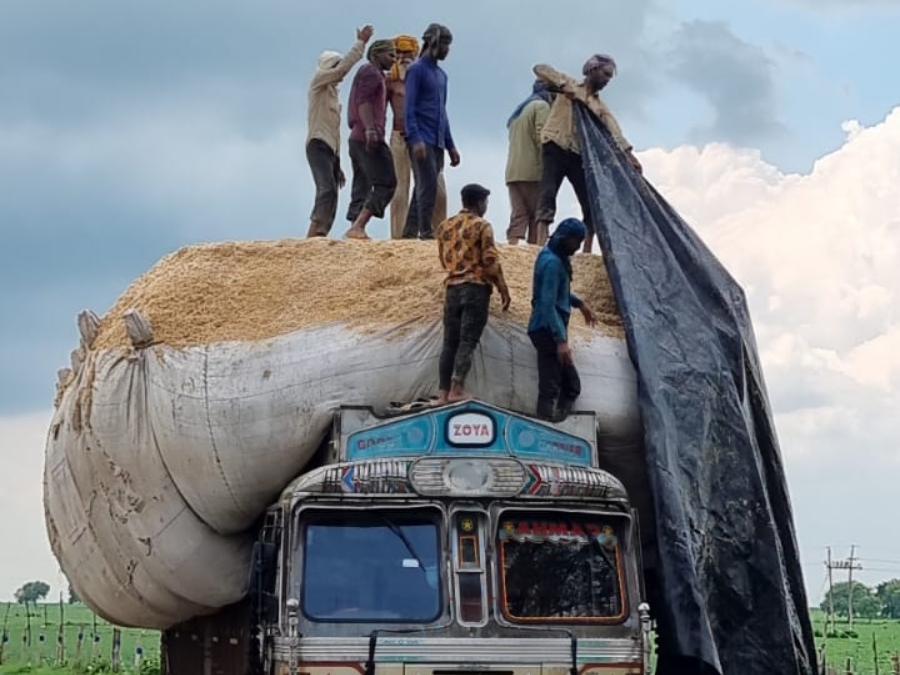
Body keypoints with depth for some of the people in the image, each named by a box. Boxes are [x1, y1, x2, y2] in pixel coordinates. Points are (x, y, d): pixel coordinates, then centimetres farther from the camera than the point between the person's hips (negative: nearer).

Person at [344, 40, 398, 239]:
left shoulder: (376, 74, 28)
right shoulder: (371, 72, -3)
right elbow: (363, 100, -18)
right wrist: (369, 129, -28)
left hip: (357, 138, 10)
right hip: (369, 138, -10)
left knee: (362, 189, 6)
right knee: (386, 183, -14)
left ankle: (356, 227, 1)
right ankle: (357, 226, -23)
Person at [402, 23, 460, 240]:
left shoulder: (441, 75, 20)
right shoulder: (416, 70, -4)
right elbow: (409, 108, -11)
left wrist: (450, 145, 21)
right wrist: (415, 139, -22)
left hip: (438, 142, 8)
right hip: (422, 139, -8)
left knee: (424, 187, 6)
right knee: (428, 185, -14)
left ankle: (410, 232, 10)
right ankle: (426, 232, -15)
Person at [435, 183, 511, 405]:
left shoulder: (445, 226, 13)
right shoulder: (481, 226, -4)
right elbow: (490, 261, -9)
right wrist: (503, 289, -3)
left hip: (453, 288, 5)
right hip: (476, 287, -5)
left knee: (450, 342, 6)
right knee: (468, 340, -7)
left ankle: (444, 392, 2)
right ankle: (457, 388, -16)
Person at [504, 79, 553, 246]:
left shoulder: (520, 109, 26)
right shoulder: (542, 105, 0)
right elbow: (542, 138, -12)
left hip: (513, 171, 7)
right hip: (533, 171, -7)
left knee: (518, 214, -4)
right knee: (537, 214, -4)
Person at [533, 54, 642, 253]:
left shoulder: (600, 106, 16)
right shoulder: (569, 86, 8)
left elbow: (614, 131, -1)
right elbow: (540, 69, -4)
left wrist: (628, 153, -19)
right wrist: (563, 86, -17)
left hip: (580, 155, 5)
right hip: (555, 149, -5)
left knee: (591, 203, -3)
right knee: (548, 195, -17)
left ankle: (587, 251, 0)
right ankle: (541, 244, -27)